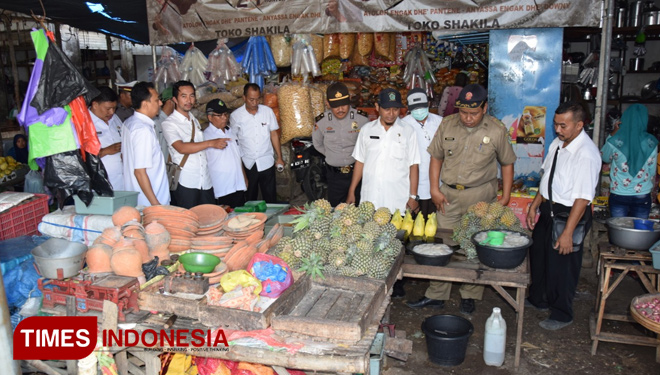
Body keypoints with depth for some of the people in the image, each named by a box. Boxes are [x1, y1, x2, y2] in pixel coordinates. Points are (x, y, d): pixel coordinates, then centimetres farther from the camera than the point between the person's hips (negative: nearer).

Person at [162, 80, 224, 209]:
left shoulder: (195, 121, 19)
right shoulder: (169, 123, -6)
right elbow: (181, 148, -21)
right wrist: (211, 143, -28)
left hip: (205, 182, 6)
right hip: (185, 184, -6)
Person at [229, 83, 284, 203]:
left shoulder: (267, 111, 2)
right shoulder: (235, 116, -2)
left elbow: (274, 135, 8)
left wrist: (279, 157, 6)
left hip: (266, 162, 1)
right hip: (247, 164, -1)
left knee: (270, 198, 2)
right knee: (250, 199, 8)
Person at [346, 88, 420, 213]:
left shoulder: (408, 132, 1)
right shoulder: (366, 129, 8)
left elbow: (413, 165, 1)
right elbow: (360, 162, 11)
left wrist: (413, 197, -3)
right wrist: (351, 192, 8)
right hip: (369, 199, 2)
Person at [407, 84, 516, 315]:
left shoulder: (497, 130, -5)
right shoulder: (447, 125, 0)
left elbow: (507, 163, 4)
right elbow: (436, 157, 7)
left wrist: (505, 198, -1)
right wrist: (435, 189, -1)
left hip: (481, 197, -2)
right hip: (448, 194, 2)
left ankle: (469, 296, 23)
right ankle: (436, 295, 19)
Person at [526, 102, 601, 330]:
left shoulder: (587, 154, -23)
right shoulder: (557, 144, 2)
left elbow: (583, 198, -24)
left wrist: (568, 232, -24)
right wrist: (534, 206, 12)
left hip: (569, 213, -8)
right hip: (548, 209, 8)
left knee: (561, 265, 6)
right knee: (538, 255, 21)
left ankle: (561, 314, 28)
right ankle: (537, 299, 44)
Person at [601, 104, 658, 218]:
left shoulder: (615, 141, -14)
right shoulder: (651, 142, -6)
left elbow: (605, 158, 7)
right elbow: (652, 171, 4)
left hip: (619, 195, -1)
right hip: (643, 197, 1)